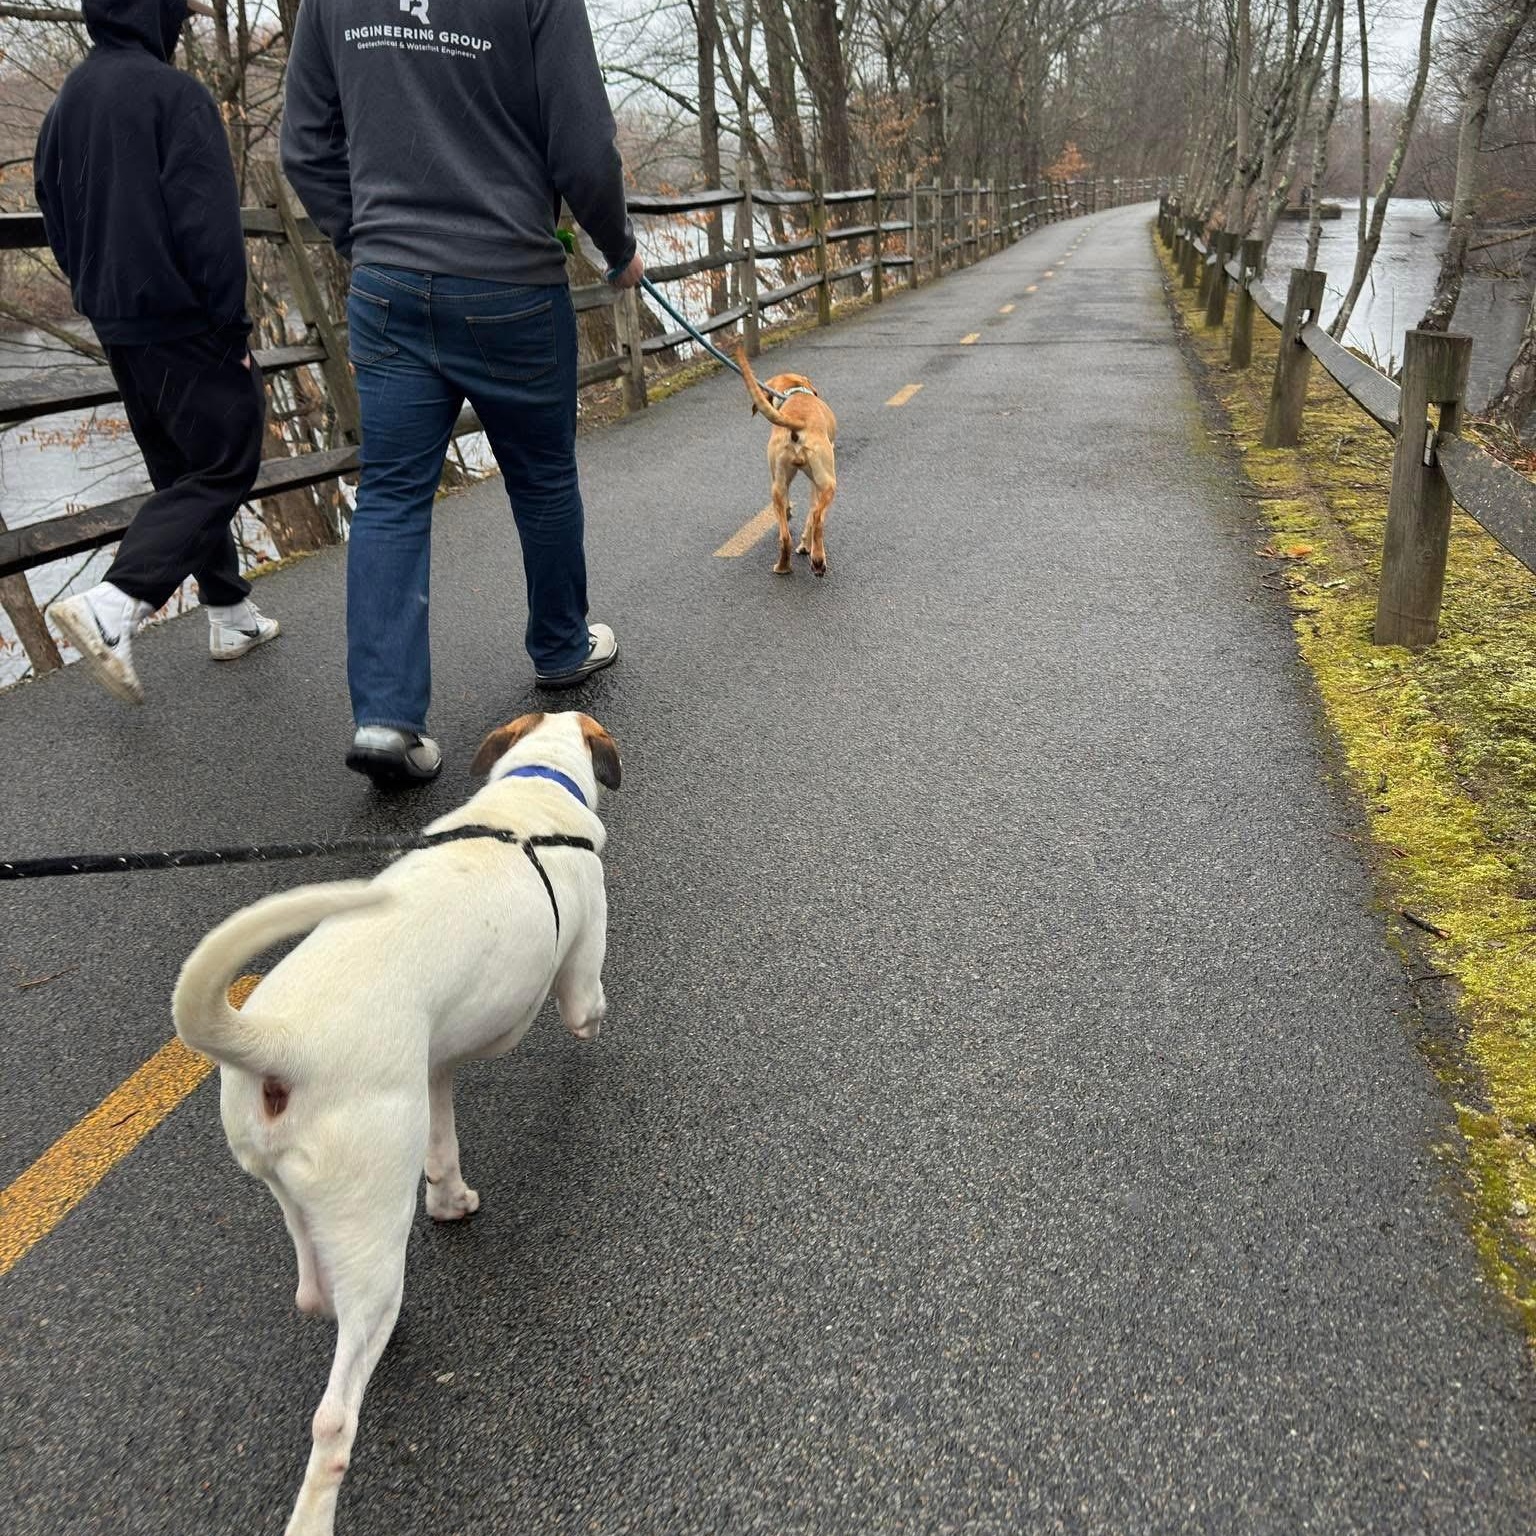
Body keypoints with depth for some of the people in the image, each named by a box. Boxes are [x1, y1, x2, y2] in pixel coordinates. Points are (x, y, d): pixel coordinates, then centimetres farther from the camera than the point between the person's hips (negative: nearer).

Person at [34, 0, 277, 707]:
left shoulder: (67, 100, 14)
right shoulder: (173, 93, -11)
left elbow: (54, 211, 18)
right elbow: (208, 220, -18)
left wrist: (95, 293, 21)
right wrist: (231, 322, -13)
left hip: (115, 324, 9)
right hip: (182, 323, -9)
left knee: (181, 471, 15)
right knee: (224, 465, -5)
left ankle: (231, 615, 21)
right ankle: (112, 606, -19)